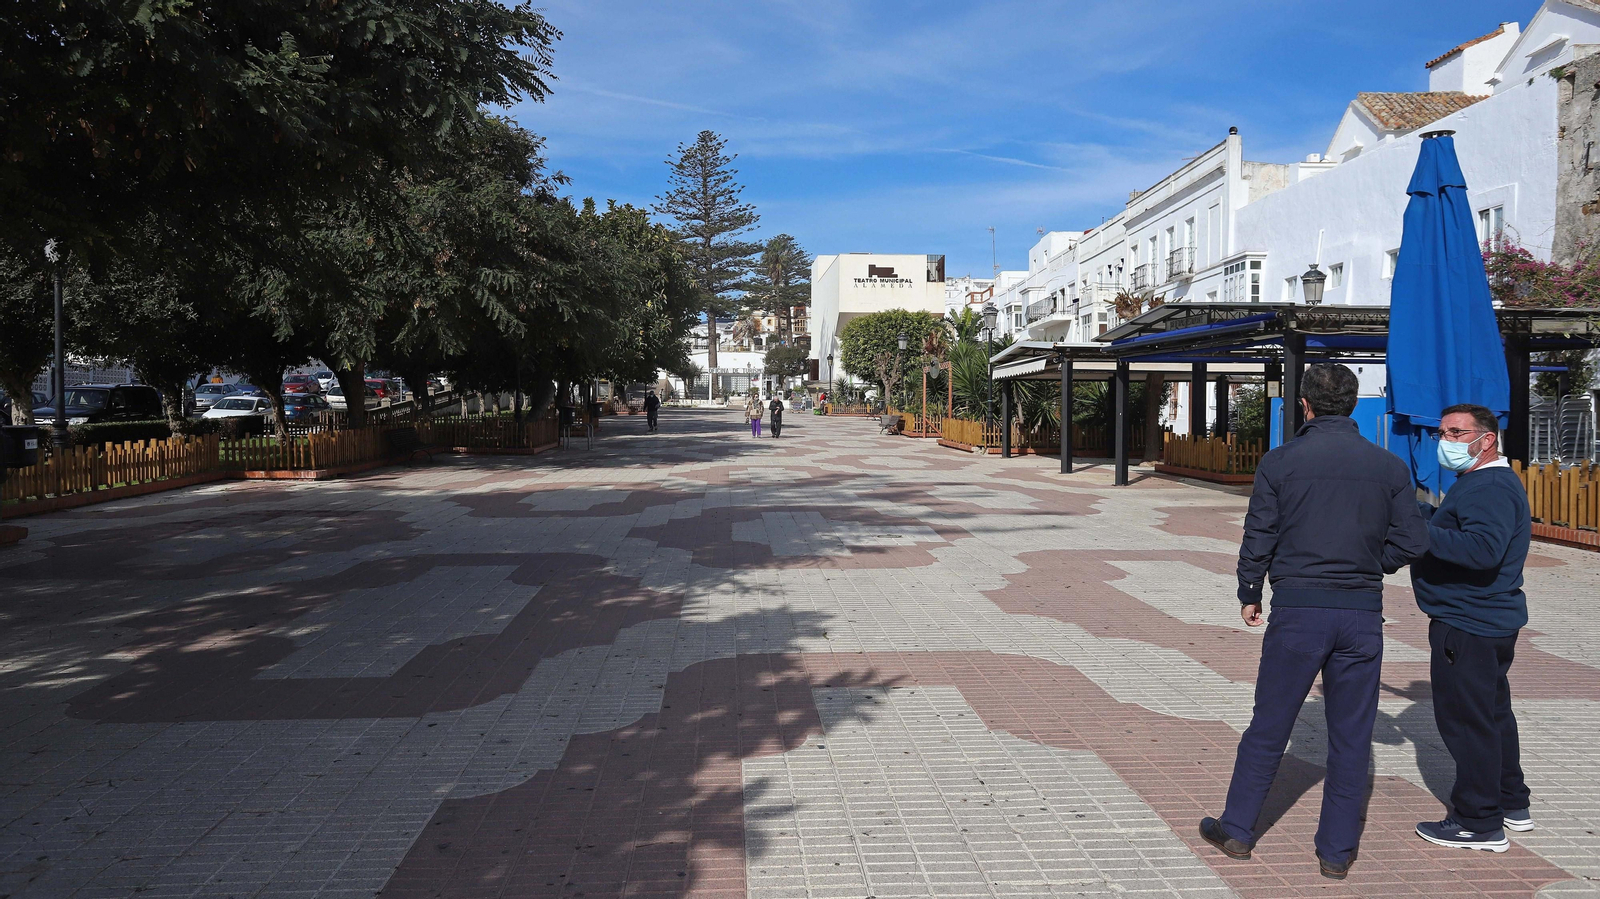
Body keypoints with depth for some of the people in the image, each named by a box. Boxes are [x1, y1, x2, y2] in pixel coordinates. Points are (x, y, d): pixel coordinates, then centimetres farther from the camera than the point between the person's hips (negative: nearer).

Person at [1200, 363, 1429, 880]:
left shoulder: (1279, 463, -5)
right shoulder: (1389, 466, 1)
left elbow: (1258, 540, -4)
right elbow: (1413, 541, 1)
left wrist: (1249, 595, 11)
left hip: (1297, 609, -2)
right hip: (1362, 614, 2)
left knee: (1269, 726, 10)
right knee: (1351, 736, 11)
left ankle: (1237, 830, 20)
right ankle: (1337, 852, 18)